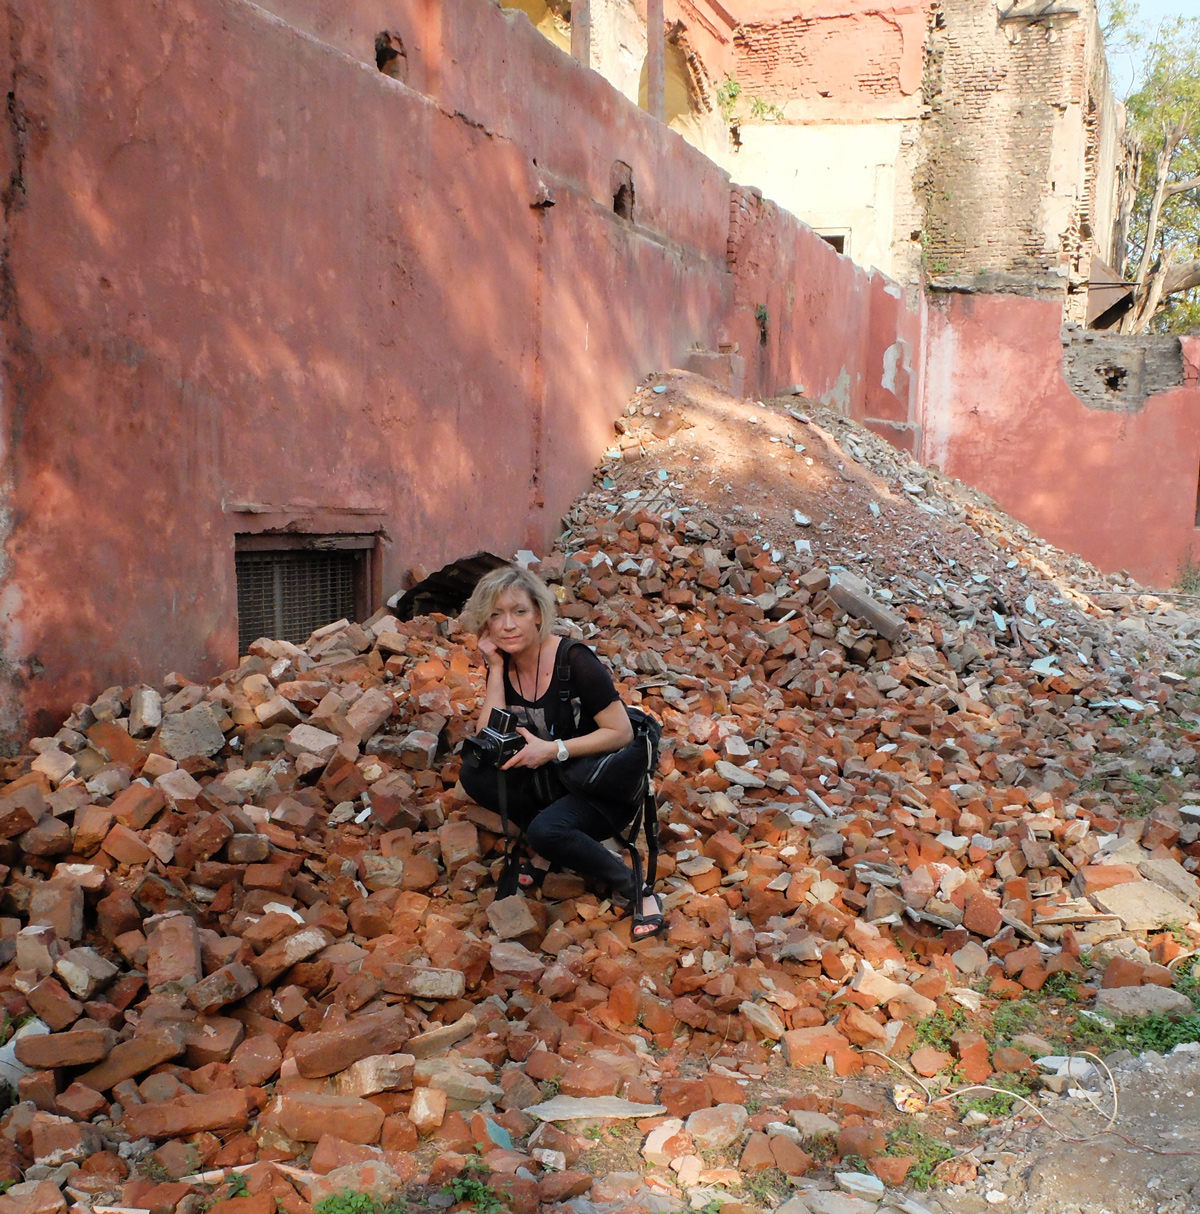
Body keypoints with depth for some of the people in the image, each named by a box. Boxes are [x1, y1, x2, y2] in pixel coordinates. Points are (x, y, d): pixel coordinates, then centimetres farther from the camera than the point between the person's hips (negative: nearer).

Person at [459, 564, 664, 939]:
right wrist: (495, 668, -18)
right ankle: (547, 847, 1)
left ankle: (636, 888, -13)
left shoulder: (574, 662, -22)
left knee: (547, 831, -34)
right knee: (474, 774, -17)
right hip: (551, 783, 6)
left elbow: (622, 732, -19)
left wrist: (554, 749, -26)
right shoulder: (503, 665, -3)